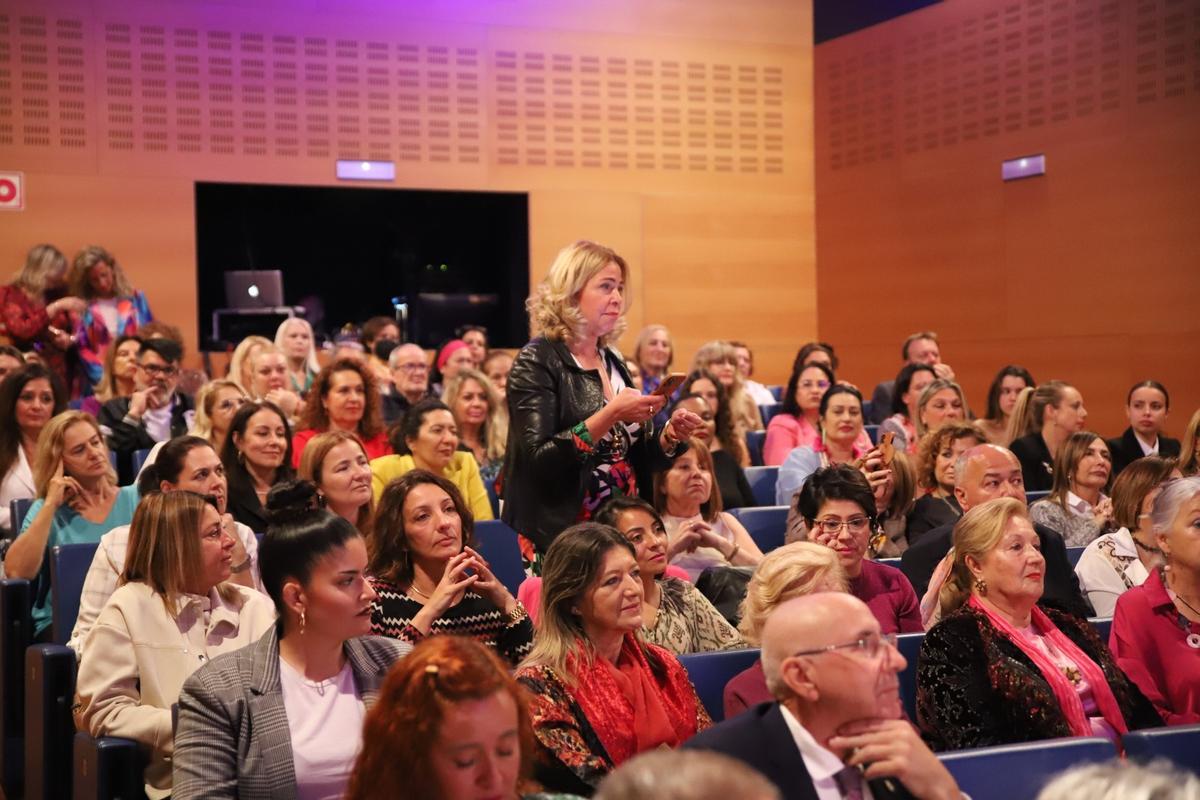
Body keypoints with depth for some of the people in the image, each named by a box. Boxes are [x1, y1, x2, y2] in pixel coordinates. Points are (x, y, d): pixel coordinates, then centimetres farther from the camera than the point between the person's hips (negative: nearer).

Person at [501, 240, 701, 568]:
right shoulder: (537, 362, -9)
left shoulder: (613, 362, 11)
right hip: (560, 537, -6)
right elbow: (539, 459, -19)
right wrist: (611, 415, -25)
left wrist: (669, 436, -2)